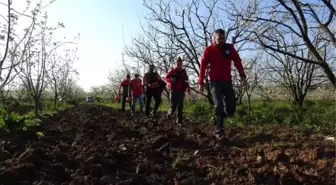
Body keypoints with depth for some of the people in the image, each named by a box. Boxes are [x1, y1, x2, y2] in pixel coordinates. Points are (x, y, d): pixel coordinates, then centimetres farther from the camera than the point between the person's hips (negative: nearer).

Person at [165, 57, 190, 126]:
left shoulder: (183, 71, 9)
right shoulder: (172, 71, 2)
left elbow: (186, 81, 12)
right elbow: (166, 78, 2)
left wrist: (188, 88, -1)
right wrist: (170, 80, -20)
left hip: (181, 91, 2)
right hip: (173, 90, -2)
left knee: (180, 107, -1)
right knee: (173, 106, -3)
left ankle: (179, 121, 3)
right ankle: (169, 113, 31)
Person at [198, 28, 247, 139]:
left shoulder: (230, 48, 1)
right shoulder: (209, 50, -5)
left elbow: (237, 61, 2)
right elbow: (203, 66, -4)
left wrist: (242, 75, -11)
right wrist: (201, 83, -8)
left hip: (227, 81, 3)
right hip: (215, 82, -3)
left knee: (231, 105, 1)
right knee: (218, 105, -11)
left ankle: (219, 117, 30)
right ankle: (219, 131, -3)